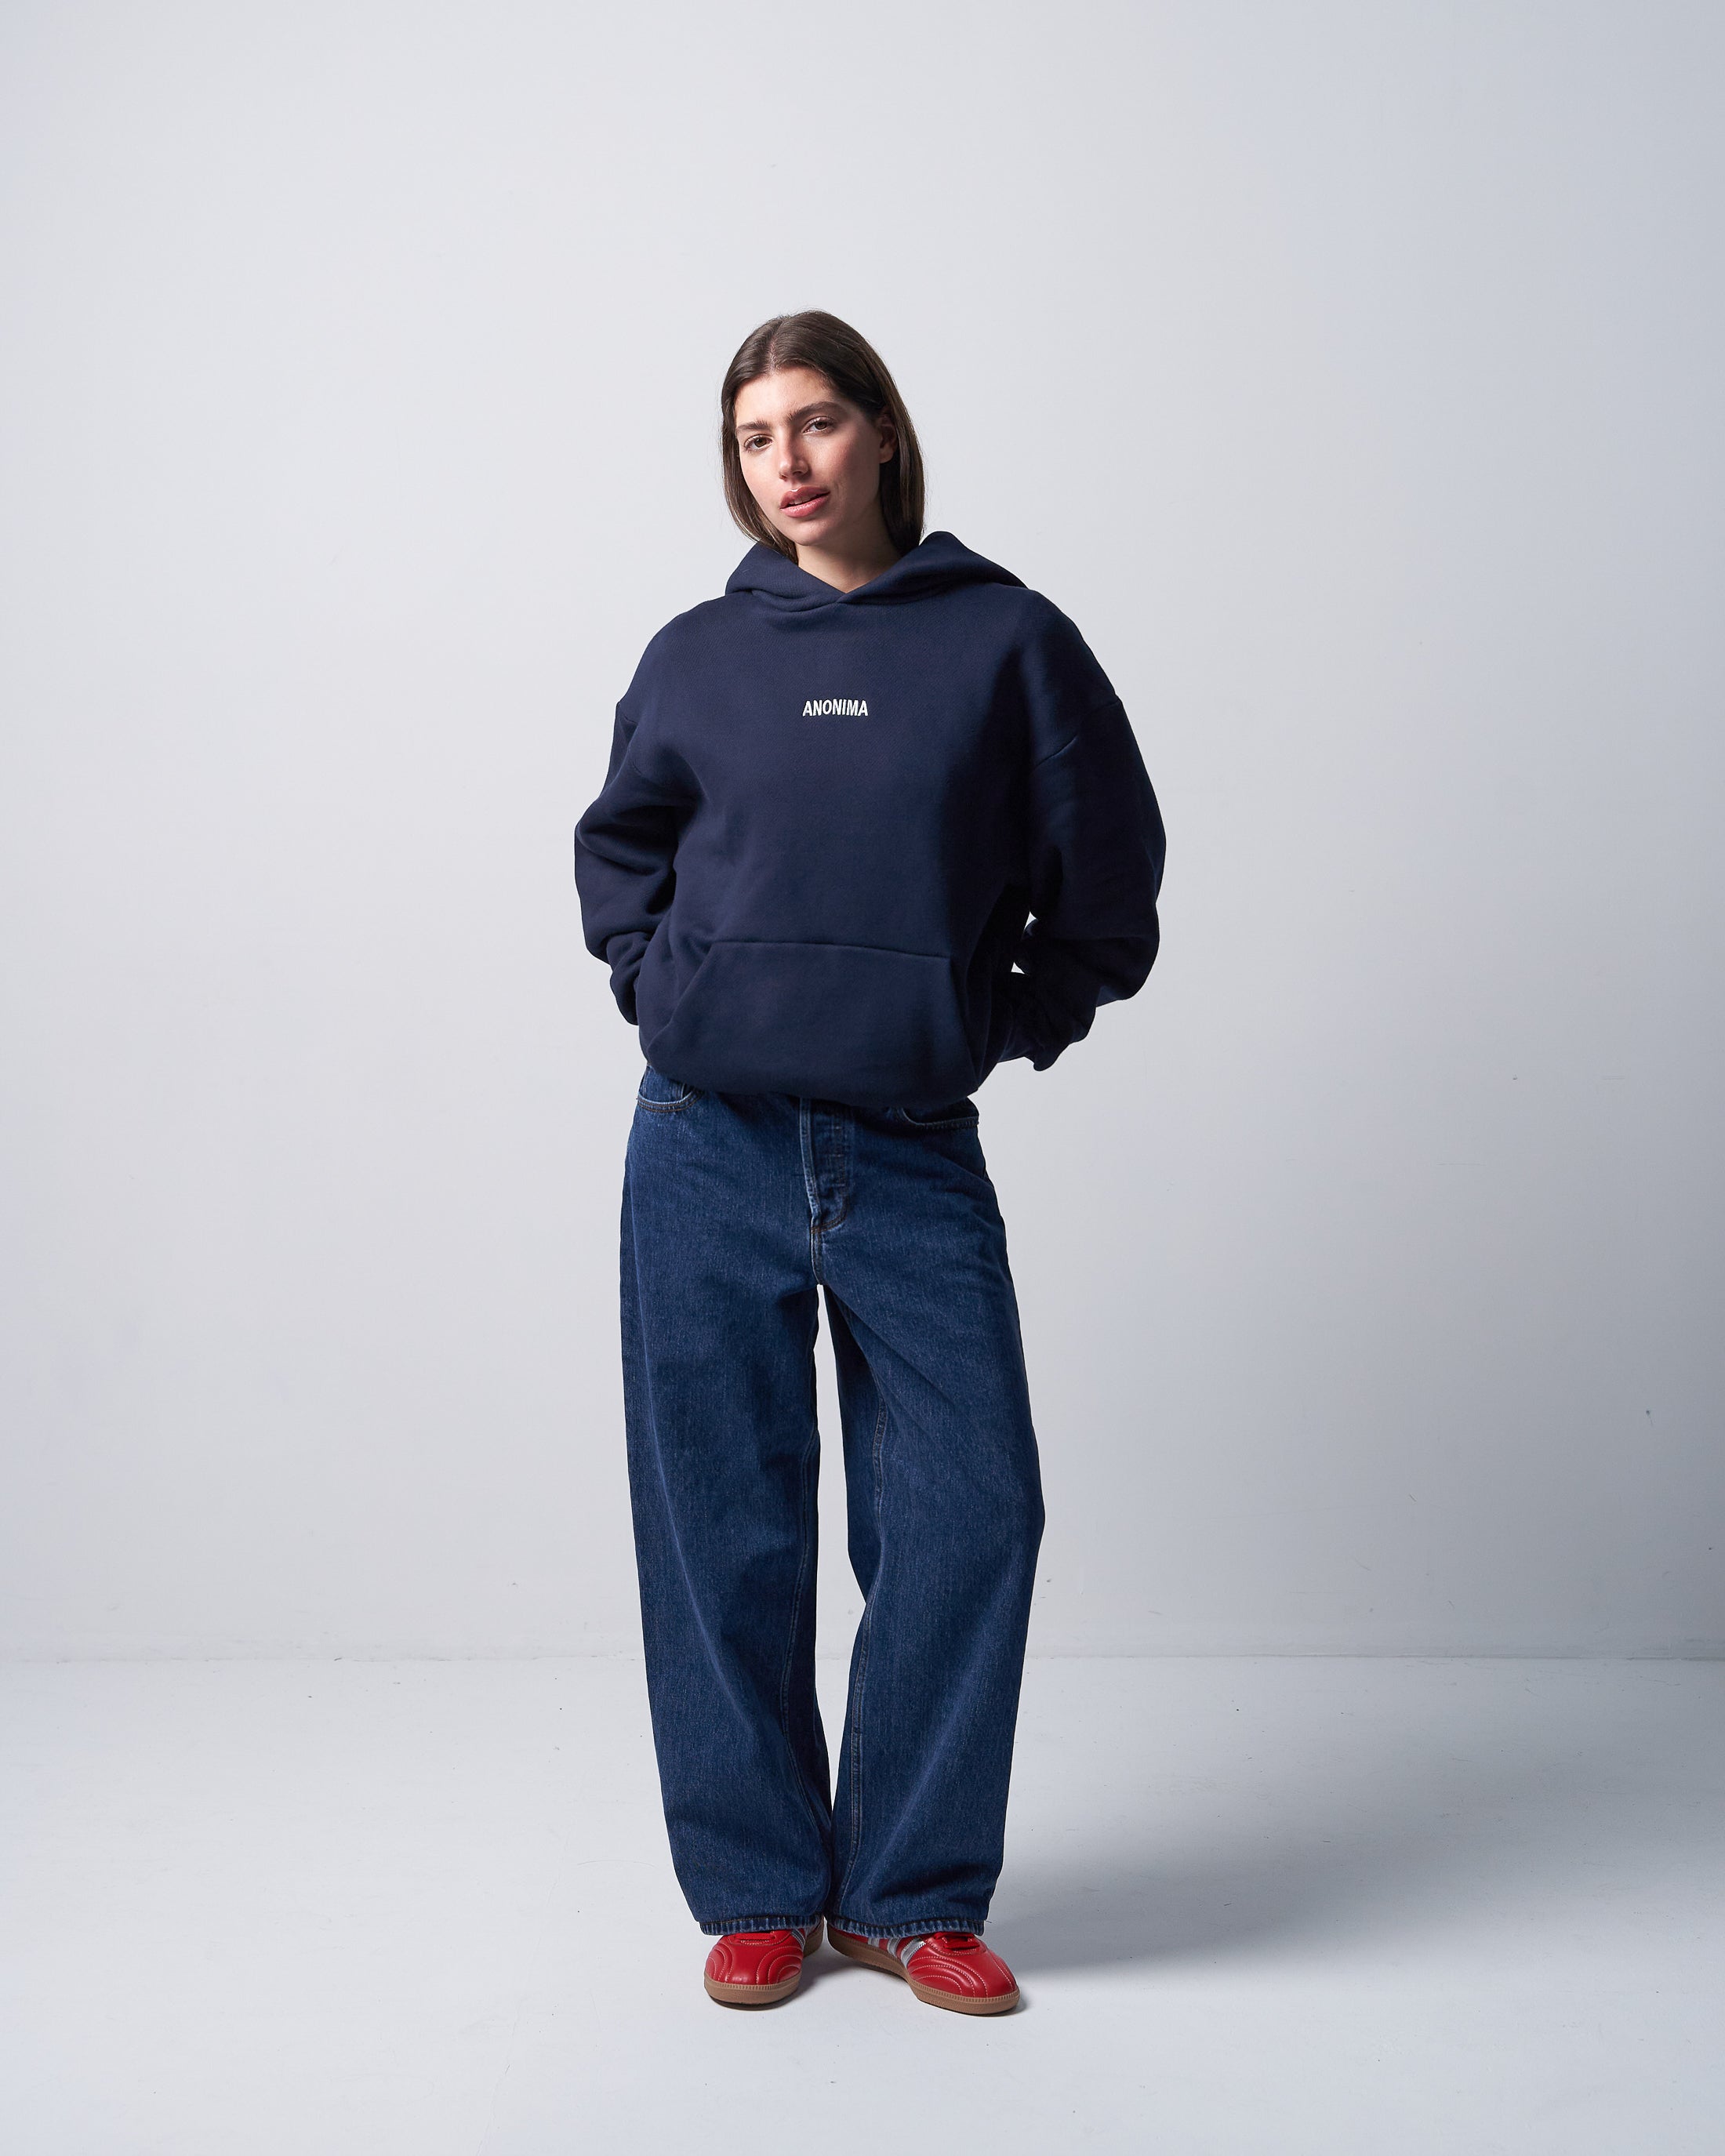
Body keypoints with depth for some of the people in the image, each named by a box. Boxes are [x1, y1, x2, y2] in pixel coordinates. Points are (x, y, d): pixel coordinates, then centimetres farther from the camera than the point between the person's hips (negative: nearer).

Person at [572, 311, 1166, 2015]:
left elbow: (1104, 869, 9)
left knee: (970, 1511, -3)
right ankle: (759, 1892, 20)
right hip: (709, 1152, 1)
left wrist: (1014, 1029, 4)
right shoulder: (698, 656, 8)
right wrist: (660, 985, 8)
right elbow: (618, 845, 22)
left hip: (914, 1154, -1)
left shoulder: (1005, 639, 3)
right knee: (724, 1525, 5)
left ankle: (912, 1892, 15)